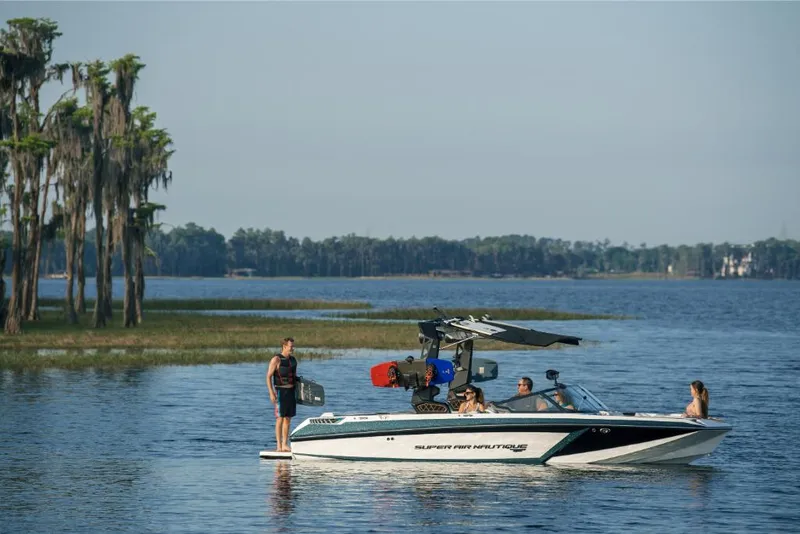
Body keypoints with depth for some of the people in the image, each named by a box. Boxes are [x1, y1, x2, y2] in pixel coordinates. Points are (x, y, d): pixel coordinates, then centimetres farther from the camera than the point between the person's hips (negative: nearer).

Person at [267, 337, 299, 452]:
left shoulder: (293, 360, 12)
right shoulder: (276, 359, -8)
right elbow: (268, 376, -11)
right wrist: (271, 393, -18)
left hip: (291, 391, 6)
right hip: (280, 391, -6)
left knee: (288, 419, 7)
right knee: (280, 419, -6)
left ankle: (285, 445, 10)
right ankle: (279, 446, -5)